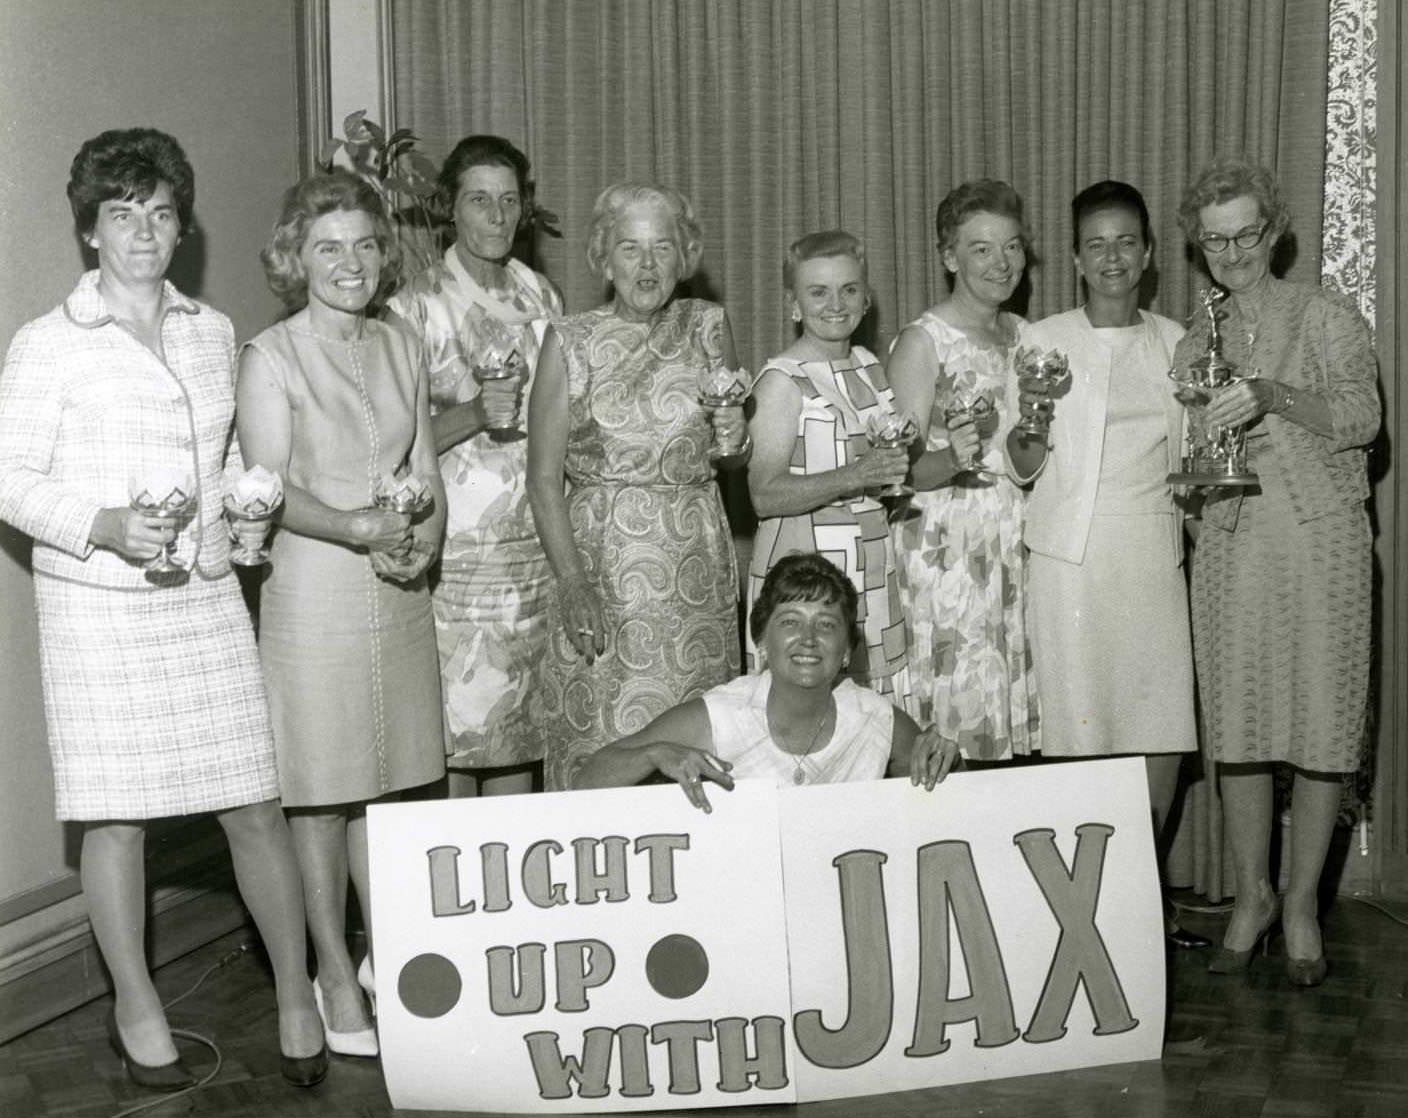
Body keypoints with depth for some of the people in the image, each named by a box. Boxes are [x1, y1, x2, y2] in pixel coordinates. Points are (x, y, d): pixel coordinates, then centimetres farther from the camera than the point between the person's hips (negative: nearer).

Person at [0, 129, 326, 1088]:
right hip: (99, 608, -3)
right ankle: (137, 1008, 25)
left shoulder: (214, 333, 9)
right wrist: (103, 528, -19)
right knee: (117, 817, 6)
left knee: (257, 804, 4)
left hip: (206, 597, 3)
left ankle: (296, 996, 20)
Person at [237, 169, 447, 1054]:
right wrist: (359, 528, -24)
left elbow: (427, 469, 12)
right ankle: (336, 979, 13)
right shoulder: (271, 357, -6)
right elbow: (270, 490, -11)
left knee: (387, 782, 12)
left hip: (400, 593, 5)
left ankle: (384, 954, 26)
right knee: (321, 792, 2)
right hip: (313, 593, -5)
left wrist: (424, 540, -7)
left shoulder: (402, 348, 10)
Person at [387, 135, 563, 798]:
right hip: (453, 548, -5)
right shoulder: (416, 306, -4)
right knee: (454, 726, -4)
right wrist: (476, 414, -21)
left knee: (521, 724, 9)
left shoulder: (540, 297, 12)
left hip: (534, 543, 5)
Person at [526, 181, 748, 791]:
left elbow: (736, 454, 17)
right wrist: (573, 583, -13)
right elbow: (543, 478, -3)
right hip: (602, 560, -2)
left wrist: (731, 435, -7)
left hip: (698, 560, 3)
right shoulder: (570, 341, -1)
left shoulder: (707, 326, 8)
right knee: (600, 751, -3)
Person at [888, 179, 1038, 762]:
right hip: (947, 552, -6)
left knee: (1012, 707, 6)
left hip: (1016, 545, 6)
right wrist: (953, 460, -30)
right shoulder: (922, 341, -7)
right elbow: (905, 471, -13)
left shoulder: (1020, 334, 14)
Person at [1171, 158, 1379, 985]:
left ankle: (1302, 904, 13)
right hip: (1231, 540, 3)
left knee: (1322, 724, 0)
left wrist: (1274, 396, -25)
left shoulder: (1327, 317, 2)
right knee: (1237, 727, 3)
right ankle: (1251, 896, 19)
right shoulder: (1196, 343, 12)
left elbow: (1363, 414, -11)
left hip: (1321, 537, -2)